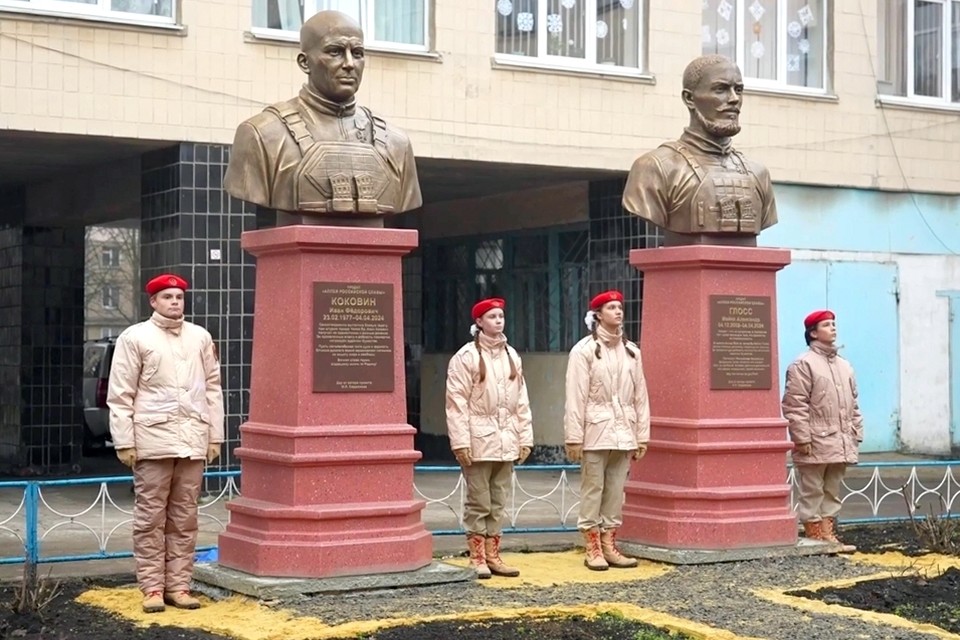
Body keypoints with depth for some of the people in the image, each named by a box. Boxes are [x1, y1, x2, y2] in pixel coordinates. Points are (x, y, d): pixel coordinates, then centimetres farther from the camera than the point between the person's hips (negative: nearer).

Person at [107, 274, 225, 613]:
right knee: (151, 518, 0)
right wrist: (124, 442, -7)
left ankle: (178, 585, 12)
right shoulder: (135, 338, 1)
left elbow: (212, 389, 14)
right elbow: (120, 395, -1)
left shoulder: (200, 337, 13)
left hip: (193, 441, 3)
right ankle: (152, 587, 7)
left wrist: (215, 437, 9)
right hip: (154, 439, -3)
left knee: (184, 518, 6)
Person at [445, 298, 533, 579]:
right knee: (479, 503, -1)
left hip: (506, 442, 5)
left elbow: (521, 400, 14)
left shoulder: (511, 356, 13)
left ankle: (492, 555, 17)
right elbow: (457, 401, -9)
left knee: (498, 503, 10)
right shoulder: (466, 356, -5)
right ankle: (477, 558, 6)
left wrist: (525, 437, 9)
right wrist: (461, 441, -14)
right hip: (479, 440, -5)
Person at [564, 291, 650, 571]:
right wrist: (574, 438, -11)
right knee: (593, 491, 1)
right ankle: (593, 549, 6)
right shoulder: (584, 350, -4)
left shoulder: (631, 351, 10)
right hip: (595, 431, -5)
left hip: (623, 433, 5)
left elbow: (640, 395, 11)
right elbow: (575, 397, -7)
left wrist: (642, 435, 8)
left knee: (616, 492, 8)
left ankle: (609, 546, 15)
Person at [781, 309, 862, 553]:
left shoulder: (844, 366, 16)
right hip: (816, 445, -7)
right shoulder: (803, 365, -7)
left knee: (832, 492, 12)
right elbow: (795, 405, -12)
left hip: (840, 445, 7)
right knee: (813, 493, -1)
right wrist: (802, 439, -15)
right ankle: (814, 537, 4)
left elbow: (853, 405, 20)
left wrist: (856, 435, 14)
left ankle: (828, 535, 19)